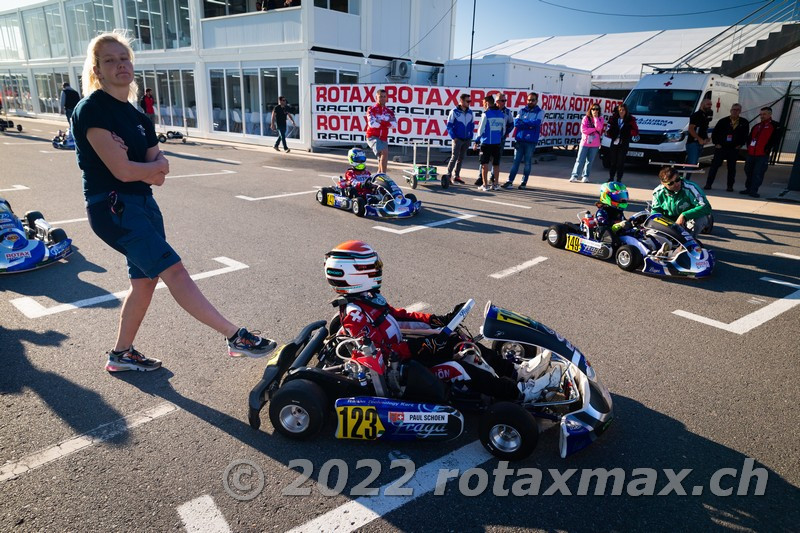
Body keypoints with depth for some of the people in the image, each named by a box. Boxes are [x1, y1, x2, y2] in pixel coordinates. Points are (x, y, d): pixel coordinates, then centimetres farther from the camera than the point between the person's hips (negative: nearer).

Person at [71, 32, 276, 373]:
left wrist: (148, 168, -16)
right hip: (113, 207, -9)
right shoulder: (92, 109, -11)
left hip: (143, 204, 9)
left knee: (145, 281, 12)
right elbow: (123, 171, -20)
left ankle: (121, 355, 30)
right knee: (174, 270, -15)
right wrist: (155, 166, -2)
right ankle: (236, 338, -16)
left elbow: (159, 171, 5)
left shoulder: (137, 115, 13)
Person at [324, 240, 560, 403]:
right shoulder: (354, 314, -21)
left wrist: (436, 320, 7)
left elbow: (397, 315, 15)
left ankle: (514, 371, 6)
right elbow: (374, 354, -27)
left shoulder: (367, 298, 8)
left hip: (402, 349, 10)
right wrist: (415, 348, -31)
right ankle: (518, 392, -13)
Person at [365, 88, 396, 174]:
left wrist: (380, 122, -14)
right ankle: (383, 174, -29)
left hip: (383, 139, 5)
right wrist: (387, 122, -8)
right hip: (373, 137, -5)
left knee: (383, 161, 7)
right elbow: (372, 123, -15)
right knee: (384, 152, -29)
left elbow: (394, 124, -4)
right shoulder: (371, 110, 1)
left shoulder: (389, 112, 12)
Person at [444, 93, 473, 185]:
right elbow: (449, 125, -6)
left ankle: (457, 176, 18)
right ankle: (448, 176, -3)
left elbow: (472, 125, 16)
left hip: (467, 140, 5)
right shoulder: (454, 111, -6)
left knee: (461, 158, 10)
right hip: (458, 139, -5)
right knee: (454, 157, -8)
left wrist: (471, 136, 7)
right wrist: (453, 137, -11)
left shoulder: (470, 112, 8)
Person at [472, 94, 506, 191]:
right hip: (497, 143, 5)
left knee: (484, 164, 1)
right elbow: (503, 130, 14)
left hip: (486, 142, -5)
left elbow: (481, 129, -9)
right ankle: (495, 184, 15)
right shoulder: (501, 114, 9)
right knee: (496, 164, 11)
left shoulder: (486, 114, -9)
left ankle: (485, 185, -1)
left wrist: (477, 141, -2)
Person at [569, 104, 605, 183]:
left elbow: (599, 128, -14)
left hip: (595, 144, 1)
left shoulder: (601, 119, 5)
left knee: (589, 161, 4)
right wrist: (594, 129, -12)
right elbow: (583, 129, -10)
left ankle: (585, 176, 10)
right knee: (580, 160, -2)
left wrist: (596, 117, -12)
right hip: (584, 142, -1)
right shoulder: (586, 118, 1)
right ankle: (574, 175, 0)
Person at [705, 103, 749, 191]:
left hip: (734, 149, 1)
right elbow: (714, 133, 4)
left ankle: (730, 186, 13)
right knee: (714, 165, -4)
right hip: (720, 147, -1)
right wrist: (716, 143, -2)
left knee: (732, 168, 6)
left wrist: (740, 144, 3)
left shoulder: (744, 123, 4)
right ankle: (708, 184, 0)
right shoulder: (723, 121, 1)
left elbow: (745, 135, 11)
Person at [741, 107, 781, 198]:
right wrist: (749, 146, 10)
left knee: (758, 173, -8)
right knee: (748, 171, 12)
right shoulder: (756, 126, 19)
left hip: (763, 155, -7)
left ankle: (753, 190, -6)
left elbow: (775, 139, -9)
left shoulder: (775, 126, -1)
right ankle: (748, 188, 23)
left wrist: (767, 149, -13)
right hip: (751, 154, 7)